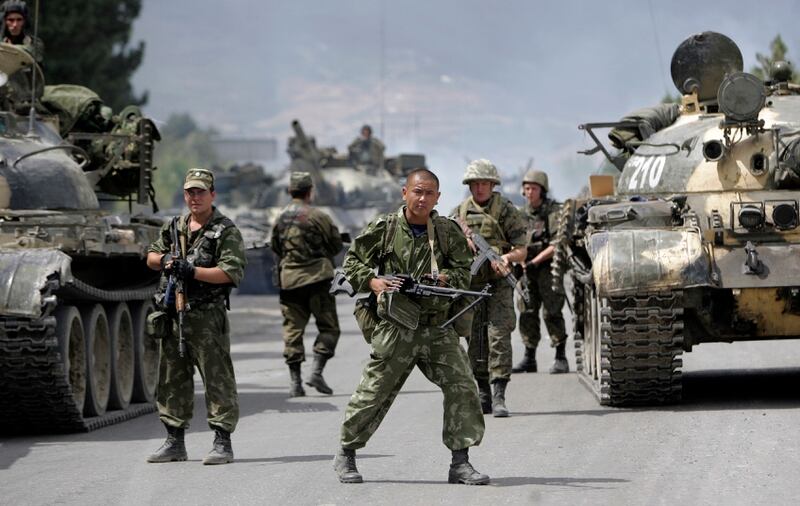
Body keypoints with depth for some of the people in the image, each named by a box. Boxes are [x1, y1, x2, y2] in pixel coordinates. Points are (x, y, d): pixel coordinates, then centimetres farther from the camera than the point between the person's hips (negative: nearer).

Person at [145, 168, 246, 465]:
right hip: (173, 315, 7)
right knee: (172, 379, 11)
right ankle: (174, 442, 19)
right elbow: (151, 257, 25)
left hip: (206, 316, -7)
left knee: (217, 379, -6)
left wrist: (191, 270, -19)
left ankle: (222, 443, -4)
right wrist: (165, 259, 2)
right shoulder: (174, 228, 15)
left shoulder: (225, 231, -5)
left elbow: (231, 273, -14)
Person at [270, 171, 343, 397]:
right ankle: (317, 372, -9)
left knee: (293, 330, 7)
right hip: (317, 277, -4)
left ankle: (295, 381, 3)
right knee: (328, 327, 5)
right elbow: (336, 244, 0)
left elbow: (275, 247, 15)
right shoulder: (317, 216, -8)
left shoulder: (280, 218, 7)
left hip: (289, 279, 4)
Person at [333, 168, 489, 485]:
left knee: (461, 386, -9)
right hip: (396, 326, -2)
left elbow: (464, 272, 5)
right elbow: (352, 261, 7)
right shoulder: (384, 228, -1)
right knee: (374, 392, 3)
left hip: (438, 328, 2)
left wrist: (443, 280, -16)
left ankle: (460, 462, -1)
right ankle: (346, 454, 22)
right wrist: (374, 282, -11)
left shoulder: (448, 231, 5)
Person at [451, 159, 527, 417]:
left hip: (498, 282, -3)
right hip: (469, 282, 4)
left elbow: (521, 250, -1)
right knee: (475, 340, 5)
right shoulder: (459, 212, 11)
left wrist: (508, 257, -22)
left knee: (499, 335, -14)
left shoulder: (506, 210, 1)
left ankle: (499, 395, -18)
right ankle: (483, 394, 15)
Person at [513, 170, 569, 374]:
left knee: (551, 313, -10)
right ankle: (529, 358, 10)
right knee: (527, 313, 4)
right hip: (527, 269, 5)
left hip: (548, 267, -5)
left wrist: (535, 261, -16)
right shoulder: (522, 213, 13)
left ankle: (561, 358, -4)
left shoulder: (554, 211, -4)